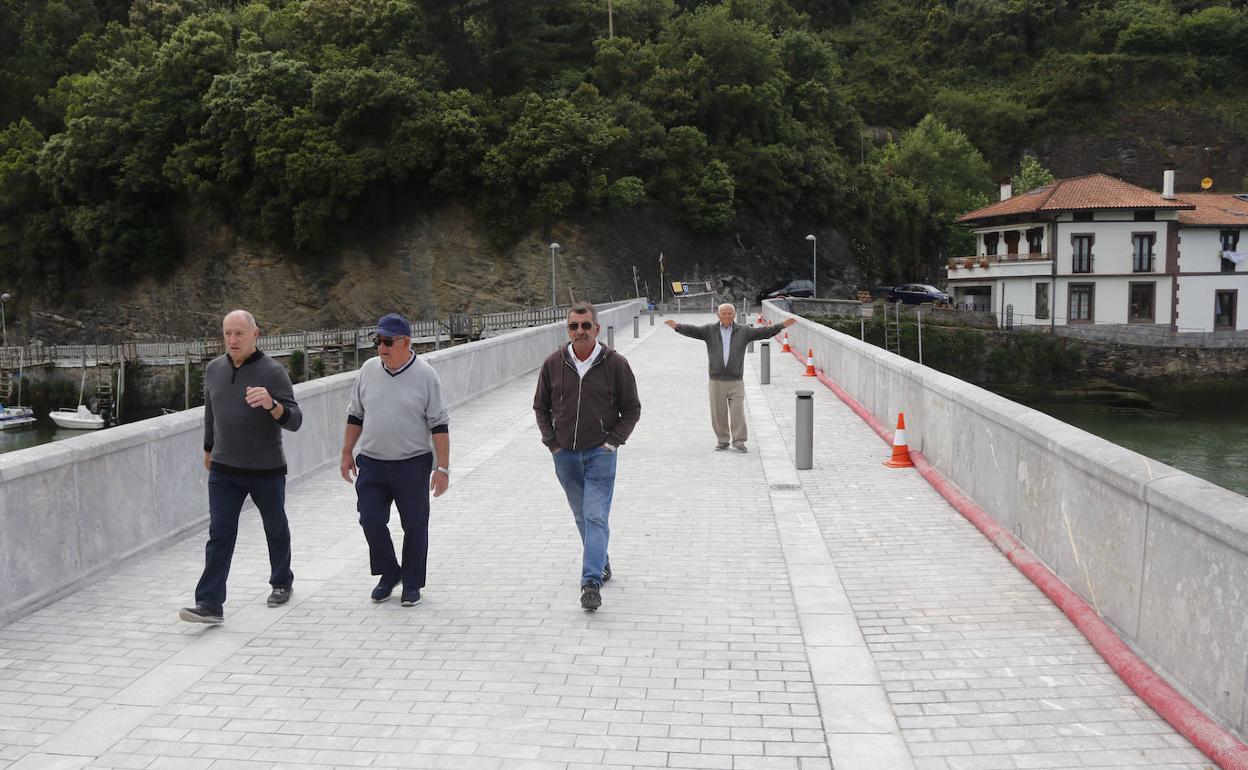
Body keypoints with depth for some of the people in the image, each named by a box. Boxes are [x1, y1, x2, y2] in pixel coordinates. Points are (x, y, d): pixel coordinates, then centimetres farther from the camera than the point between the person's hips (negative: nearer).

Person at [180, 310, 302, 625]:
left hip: (267, 470, -3)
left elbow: (294, 421, -19)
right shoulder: (214, 369, 3)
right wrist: (208, 449, 27)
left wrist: (271, 404, -38)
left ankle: (281, 583, 36)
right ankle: (210, 604, -7)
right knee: (219, 534, -5)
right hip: (224, 469, 3)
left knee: (276, 529, 14)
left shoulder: (273, 372, -12)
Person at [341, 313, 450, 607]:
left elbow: (439, 425, -7)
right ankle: (389, 573, 24)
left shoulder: (425, 375, -7)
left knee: (414, 526, 6)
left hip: (413, 464, -3)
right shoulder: (368, 370, 4)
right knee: (371, 521, 2)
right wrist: (347, 453, 14)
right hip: (371, 463, 3)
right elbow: (355, 416, 14)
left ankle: (411, 584, 22)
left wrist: (442, 467, -10)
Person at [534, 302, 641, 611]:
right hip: (565, 455, 4)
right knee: (582, 516, 15)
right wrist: (551, 442, 4)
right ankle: (601, 562, 34)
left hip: (600, 454, -3)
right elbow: (540, 406, 12)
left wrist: (613, 441, -6)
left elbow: (632, 409, 2)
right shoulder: (553, 364, 0)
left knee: (596, 516, -11)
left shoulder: (615, 364, -6)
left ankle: (591, 581, -14)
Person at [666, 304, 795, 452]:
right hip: (716, 381, 0)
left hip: (736, 382, 0)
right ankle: (722, 441, 16)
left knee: (738, 412, -4)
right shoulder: (709, 331, 5)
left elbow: (763, 332, 2)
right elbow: (692, 330, -7)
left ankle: (739, 441, 4)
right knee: (719, 413, 4)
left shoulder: (743, 331, 6)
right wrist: (677, 326, -24)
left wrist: (782, 325, -8)